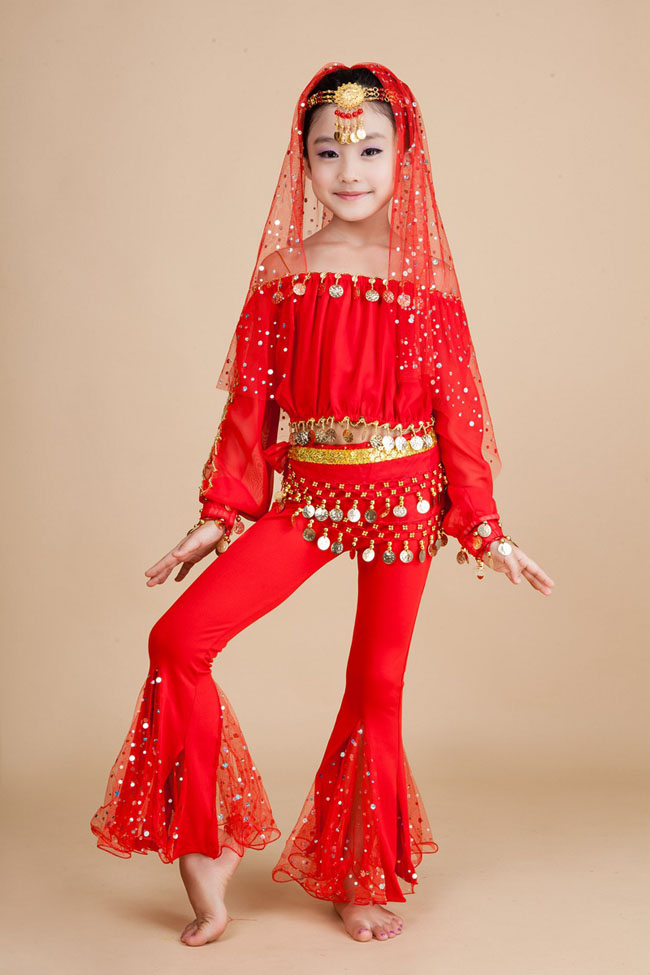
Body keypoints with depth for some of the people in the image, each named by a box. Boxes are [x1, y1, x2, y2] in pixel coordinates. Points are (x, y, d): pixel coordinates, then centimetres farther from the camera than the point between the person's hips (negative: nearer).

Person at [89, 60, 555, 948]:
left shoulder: (422, 277, -1)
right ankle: (204, 851, 3)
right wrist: (219, 515, 3)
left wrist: (486, 530, -2)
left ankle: (359, 881, 26)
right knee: (180, 640, -13)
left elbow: (455, 408, 0)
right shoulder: (286, 273, 2)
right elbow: (252, 403, 4)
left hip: (404, 500, -1)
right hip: (307, 498, 1)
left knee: (378, 687, 7)